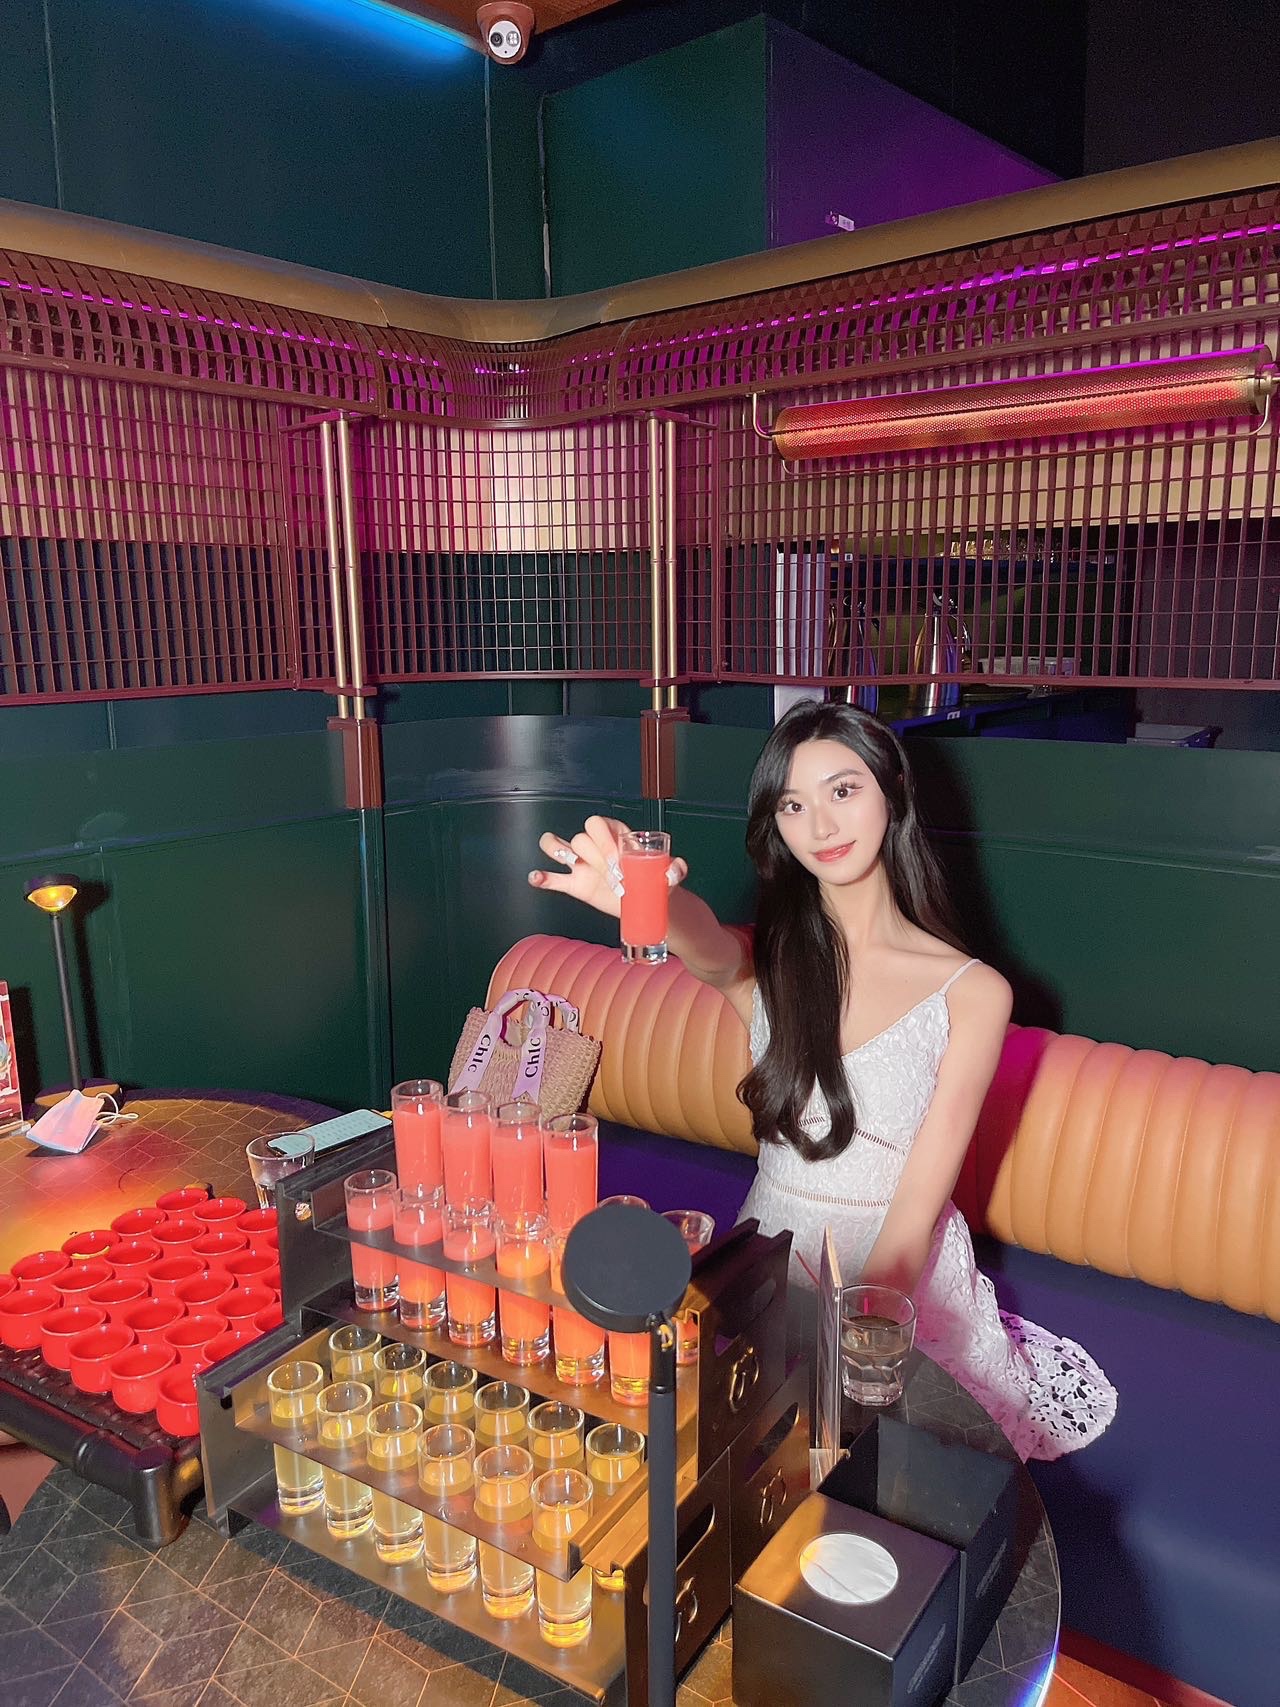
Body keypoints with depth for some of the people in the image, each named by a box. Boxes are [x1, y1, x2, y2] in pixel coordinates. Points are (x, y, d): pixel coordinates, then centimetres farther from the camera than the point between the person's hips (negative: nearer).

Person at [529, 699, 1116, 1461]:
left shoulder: (971, 992, -11)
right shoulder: (768, 961, -6)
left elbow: (917, 1207, -13)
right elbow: (707, 948, -33)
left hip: (906, 1276, -1)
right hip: (773, 1255, 1)